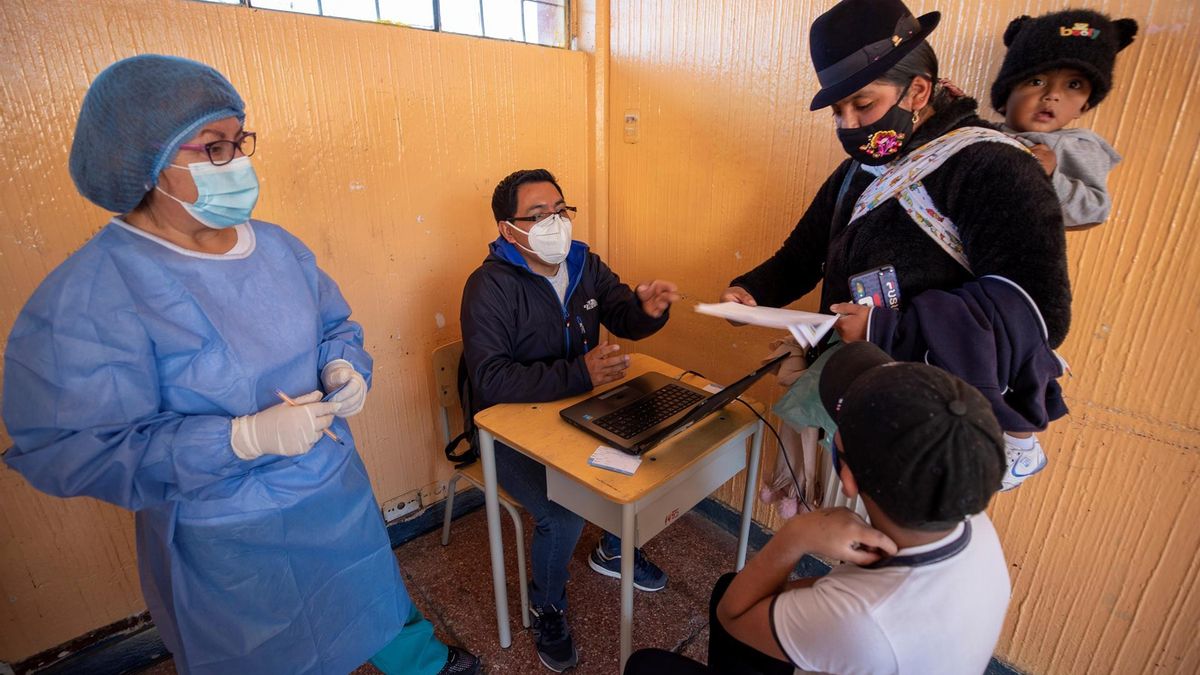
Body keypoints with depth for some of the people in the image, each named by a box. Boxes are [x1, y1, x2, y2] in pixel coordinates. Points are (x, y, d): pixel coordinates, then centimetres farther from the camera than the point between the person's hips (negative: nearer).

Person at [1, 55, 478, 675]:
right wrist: (244, 438, -31)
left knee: (377, 595, 28)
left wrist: (344, 369, -14)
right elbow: (70, 450, -22)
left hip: (339, 492, 6)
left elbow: (335, 326, 9)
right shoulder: (87, 296, -22)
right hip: (225, 542, -5)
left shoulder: (278, 246, -3)